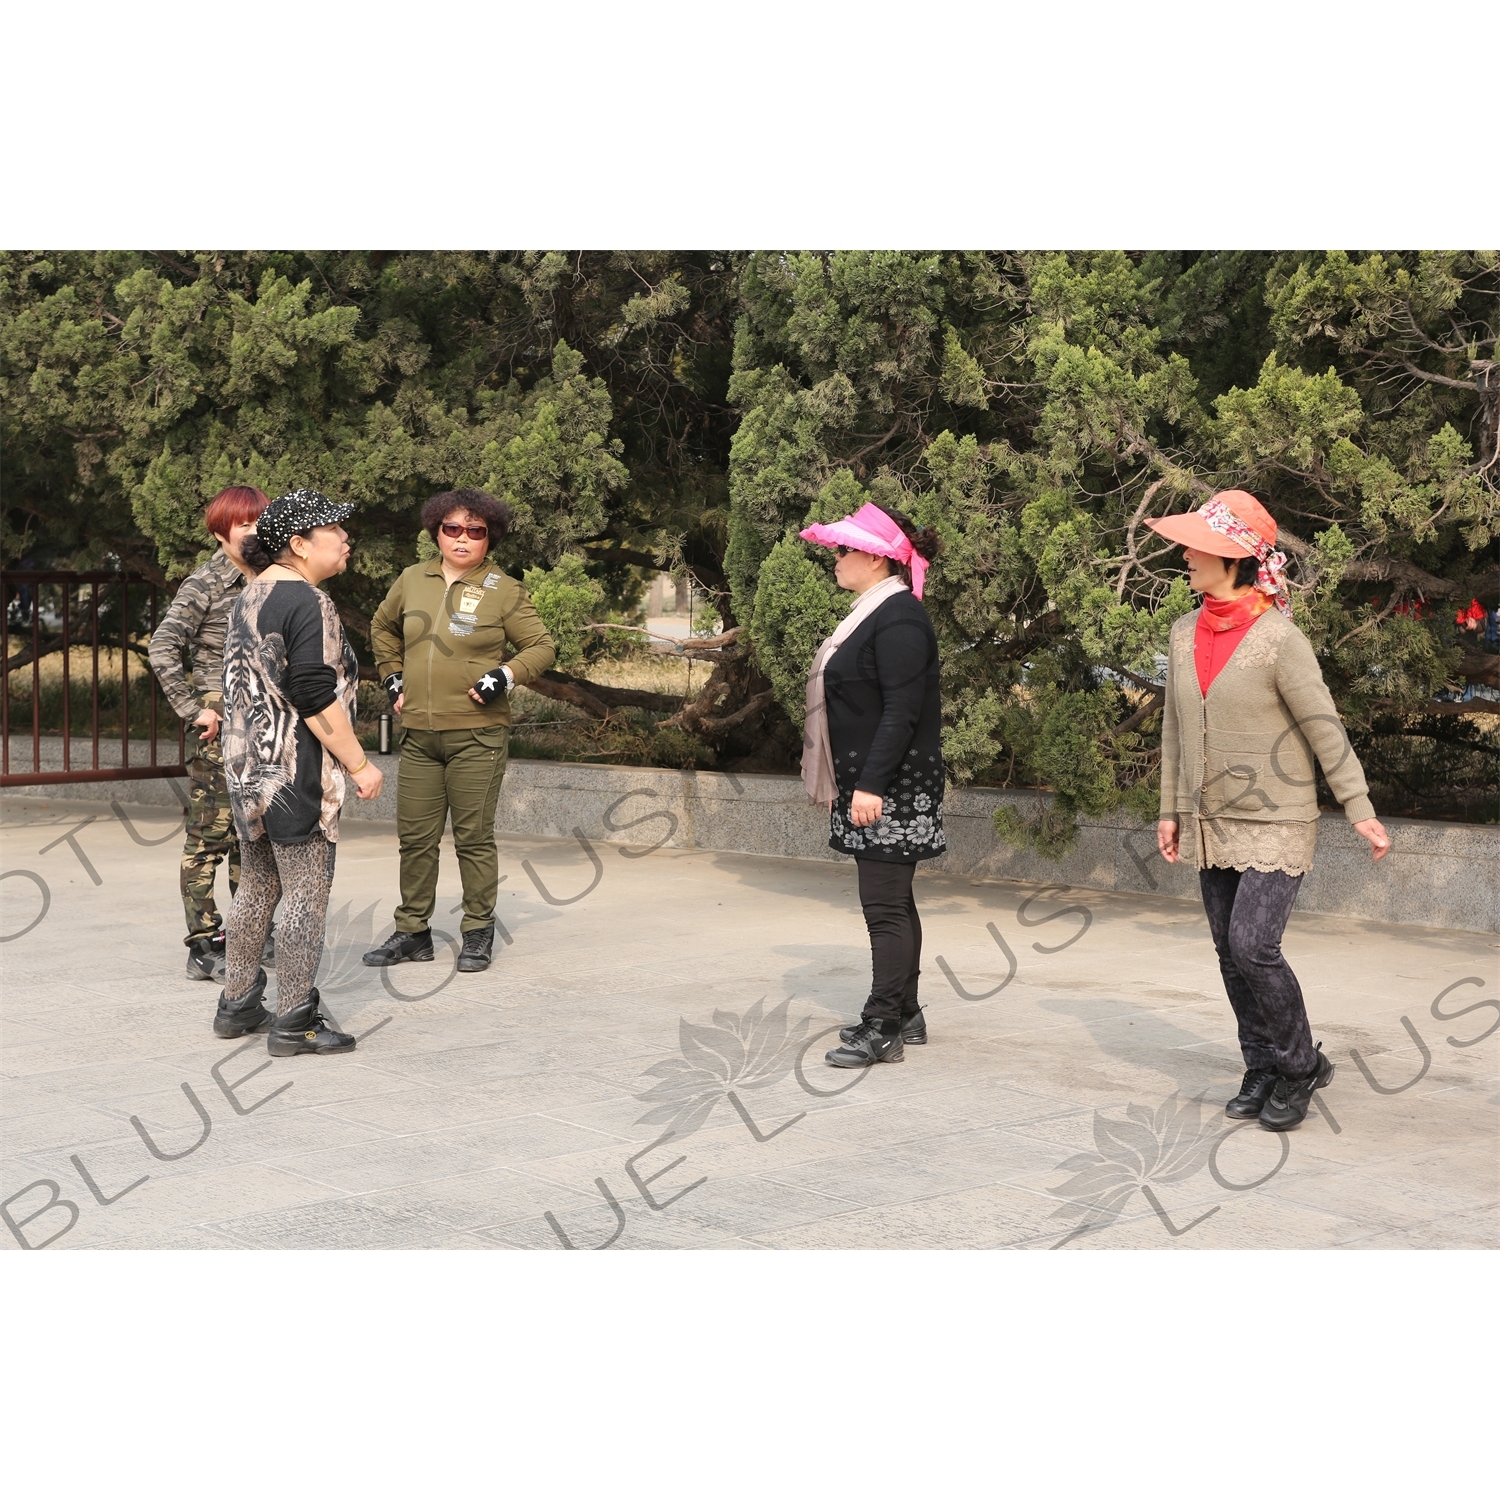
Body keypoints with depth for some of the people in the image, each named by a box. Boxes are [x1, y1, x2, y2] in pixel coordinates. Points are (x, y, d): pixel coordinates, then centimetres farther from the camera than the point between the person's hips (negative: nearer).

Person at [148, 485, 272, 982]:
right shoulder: (206, 584, -8)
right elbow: (163, 650, -15)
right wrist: (193, 711, -15)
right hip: (220, 727, -7)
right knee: (210, 835, -3)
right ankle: (203, 946, 2)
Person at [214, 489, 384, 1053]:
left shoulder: (250, 596, 14)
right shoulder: (307, 603, -16)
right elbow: (316, 699, -21)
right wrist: (359, 764, -14)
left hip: (247, 768, 10)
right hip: (295, 772, -9)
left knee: (255, 886, 17)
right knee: (306, 892, -3)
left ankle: (237, 1006, 24)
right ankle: (293, 1022, 0)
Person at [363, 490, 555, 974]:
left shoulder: (503, 591, -3)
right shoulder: (413, 580, 8)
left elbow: (542, 647, 1)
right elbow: (383, 627, 27)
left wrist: (507, 675, -14)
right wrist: (392, 676, 17)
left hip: (477, 735, -4)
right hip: (419, 734, 4)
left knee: (474, 838, 1)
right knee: (415, 837, 8)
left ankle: (478, 934, 12)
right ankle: (412, 933, 19)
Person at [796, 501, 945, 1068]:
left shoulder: (899, 618, -16)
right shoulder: (873, 612, 15)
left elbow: (901, 711, -22)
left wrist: (871, 784, -25)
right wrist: (845, 782, 20)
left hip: (891, 788, -10)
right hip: (868, 783, 10)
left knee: (885, 907, -7)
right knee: (893, 903, 15)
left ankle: (882, 1030, -5)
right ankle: (904, 1016, 22)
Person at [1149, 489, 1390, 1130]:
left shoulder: (1279, 639, -15)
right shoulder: (1185, 634, 5)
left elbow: (1324, 728, -12)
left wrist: (1359, 810, -11)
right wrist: (1171, 809, 15)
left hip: (1275, 822, -6)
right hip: (1211, 823, 7)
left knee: (1252, 945, -14)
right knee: (1230, 954, 9)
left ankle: (1301, 1065, 5)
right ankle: (1262, 1071, 21)